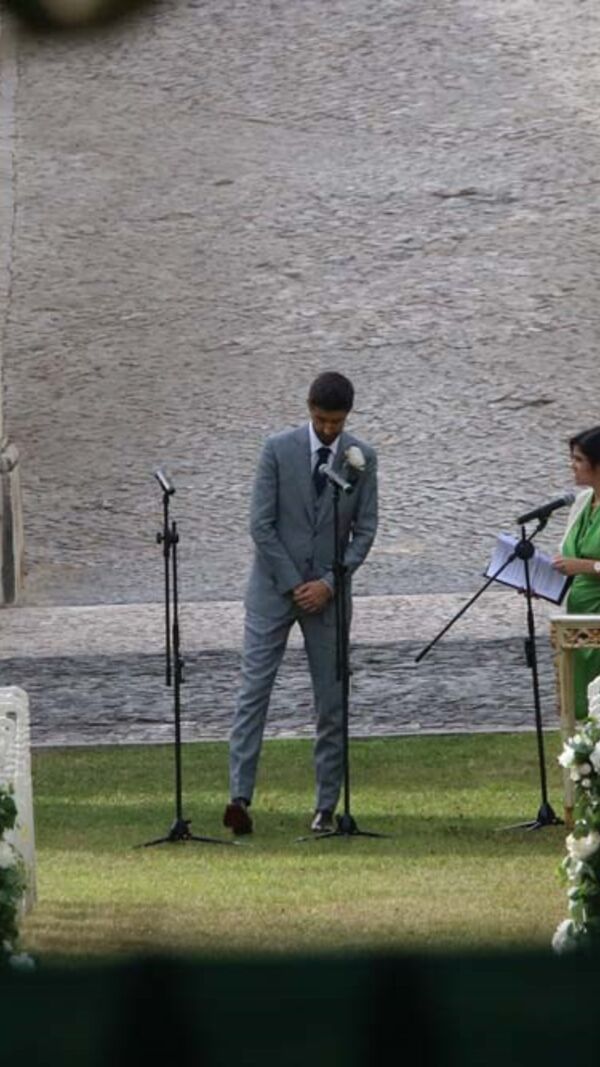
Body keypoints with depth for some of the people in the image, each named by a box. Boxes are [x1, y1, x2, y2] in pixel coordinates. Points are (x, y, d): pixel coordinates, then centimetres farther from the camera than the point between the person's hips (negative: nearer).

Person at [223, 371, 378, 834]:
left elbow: (365, 529, 1)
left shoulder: (361, 458, 1)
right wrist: (293, 584, -9)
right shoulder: (279, 449, -4)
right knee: (254, 689, -10)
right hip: (274, 586, -2)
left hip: (328, 592, 2)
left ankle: (327, 806, 8)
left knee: (332, 701, 2)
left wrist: (329, 583, -9)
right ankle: (240, 796, -15)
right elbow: (261, 524, -6)